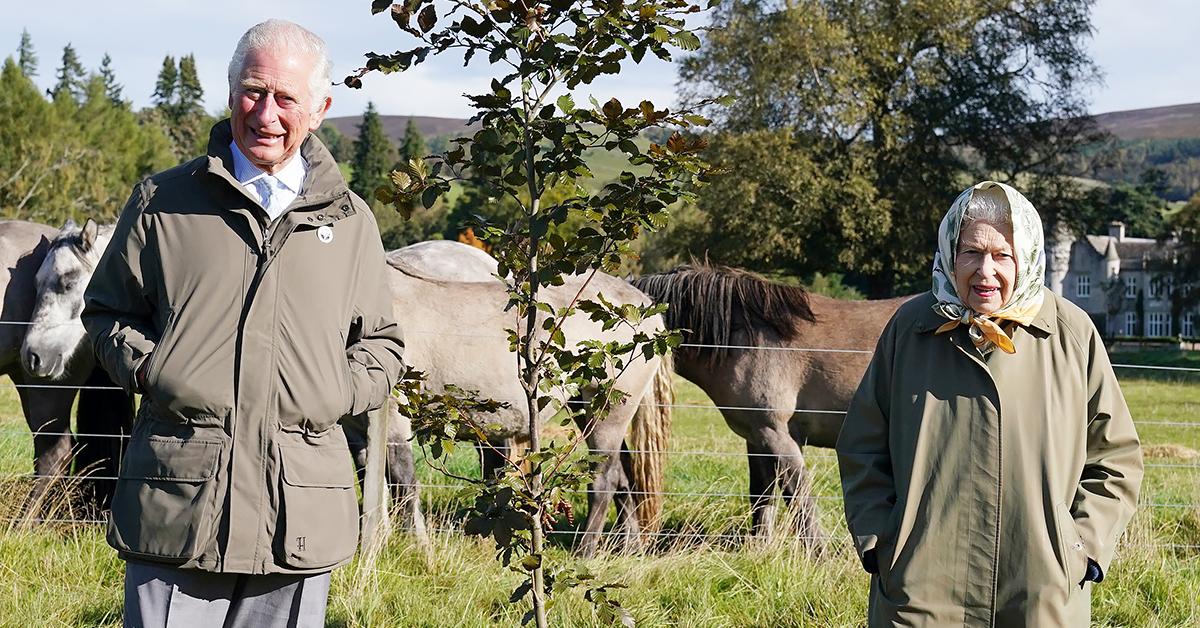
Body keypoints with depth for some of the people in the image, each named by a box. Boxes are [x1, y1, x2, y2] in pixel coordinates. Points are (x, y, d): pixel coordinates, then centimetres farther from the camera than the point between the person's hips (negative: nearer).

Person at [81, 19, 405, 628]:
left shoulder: (350, 221, 14)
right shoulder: (162, 202, 9)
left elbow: (381, 345, 21)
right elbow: (108, 310, 17)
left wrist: (336, 394, 2)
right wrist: (144, 368, -2)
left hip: (300, 504, 2)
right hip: (176, 492, -1)